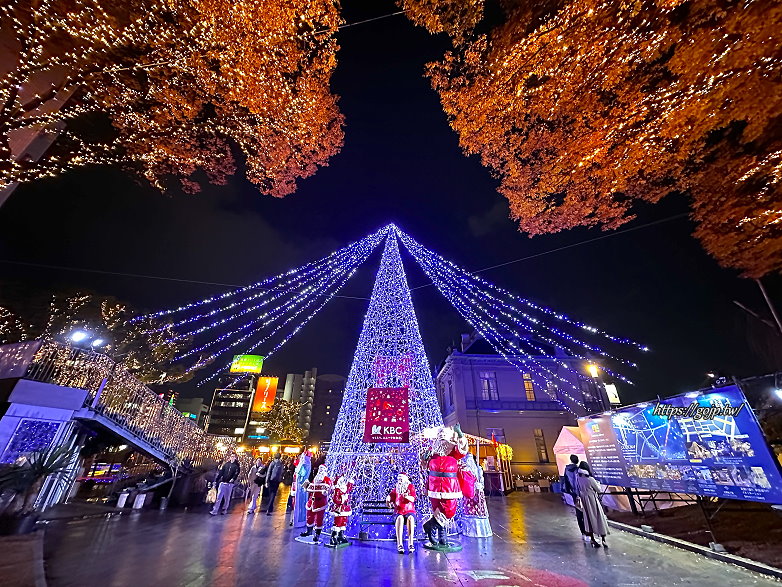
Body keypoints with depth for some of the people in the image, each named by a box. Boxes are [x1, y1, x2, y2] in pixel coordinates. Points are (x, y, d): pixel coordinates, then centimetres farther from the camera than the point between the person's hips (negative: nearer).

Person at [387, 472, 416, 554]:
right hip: (399, 511, 1)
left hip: (410, 511, -1)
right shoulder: (396, 489, 14)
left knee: (410, 519, -36)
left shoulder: (411, 487, 5)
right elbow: (390, 497, 9)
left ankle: (411, 544, -35)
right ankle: (399, 545, -36)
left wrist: (407, 497, -29)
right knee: (400, 518, -35)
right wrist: (388, 502, -13)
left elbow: (413, 499, -8)